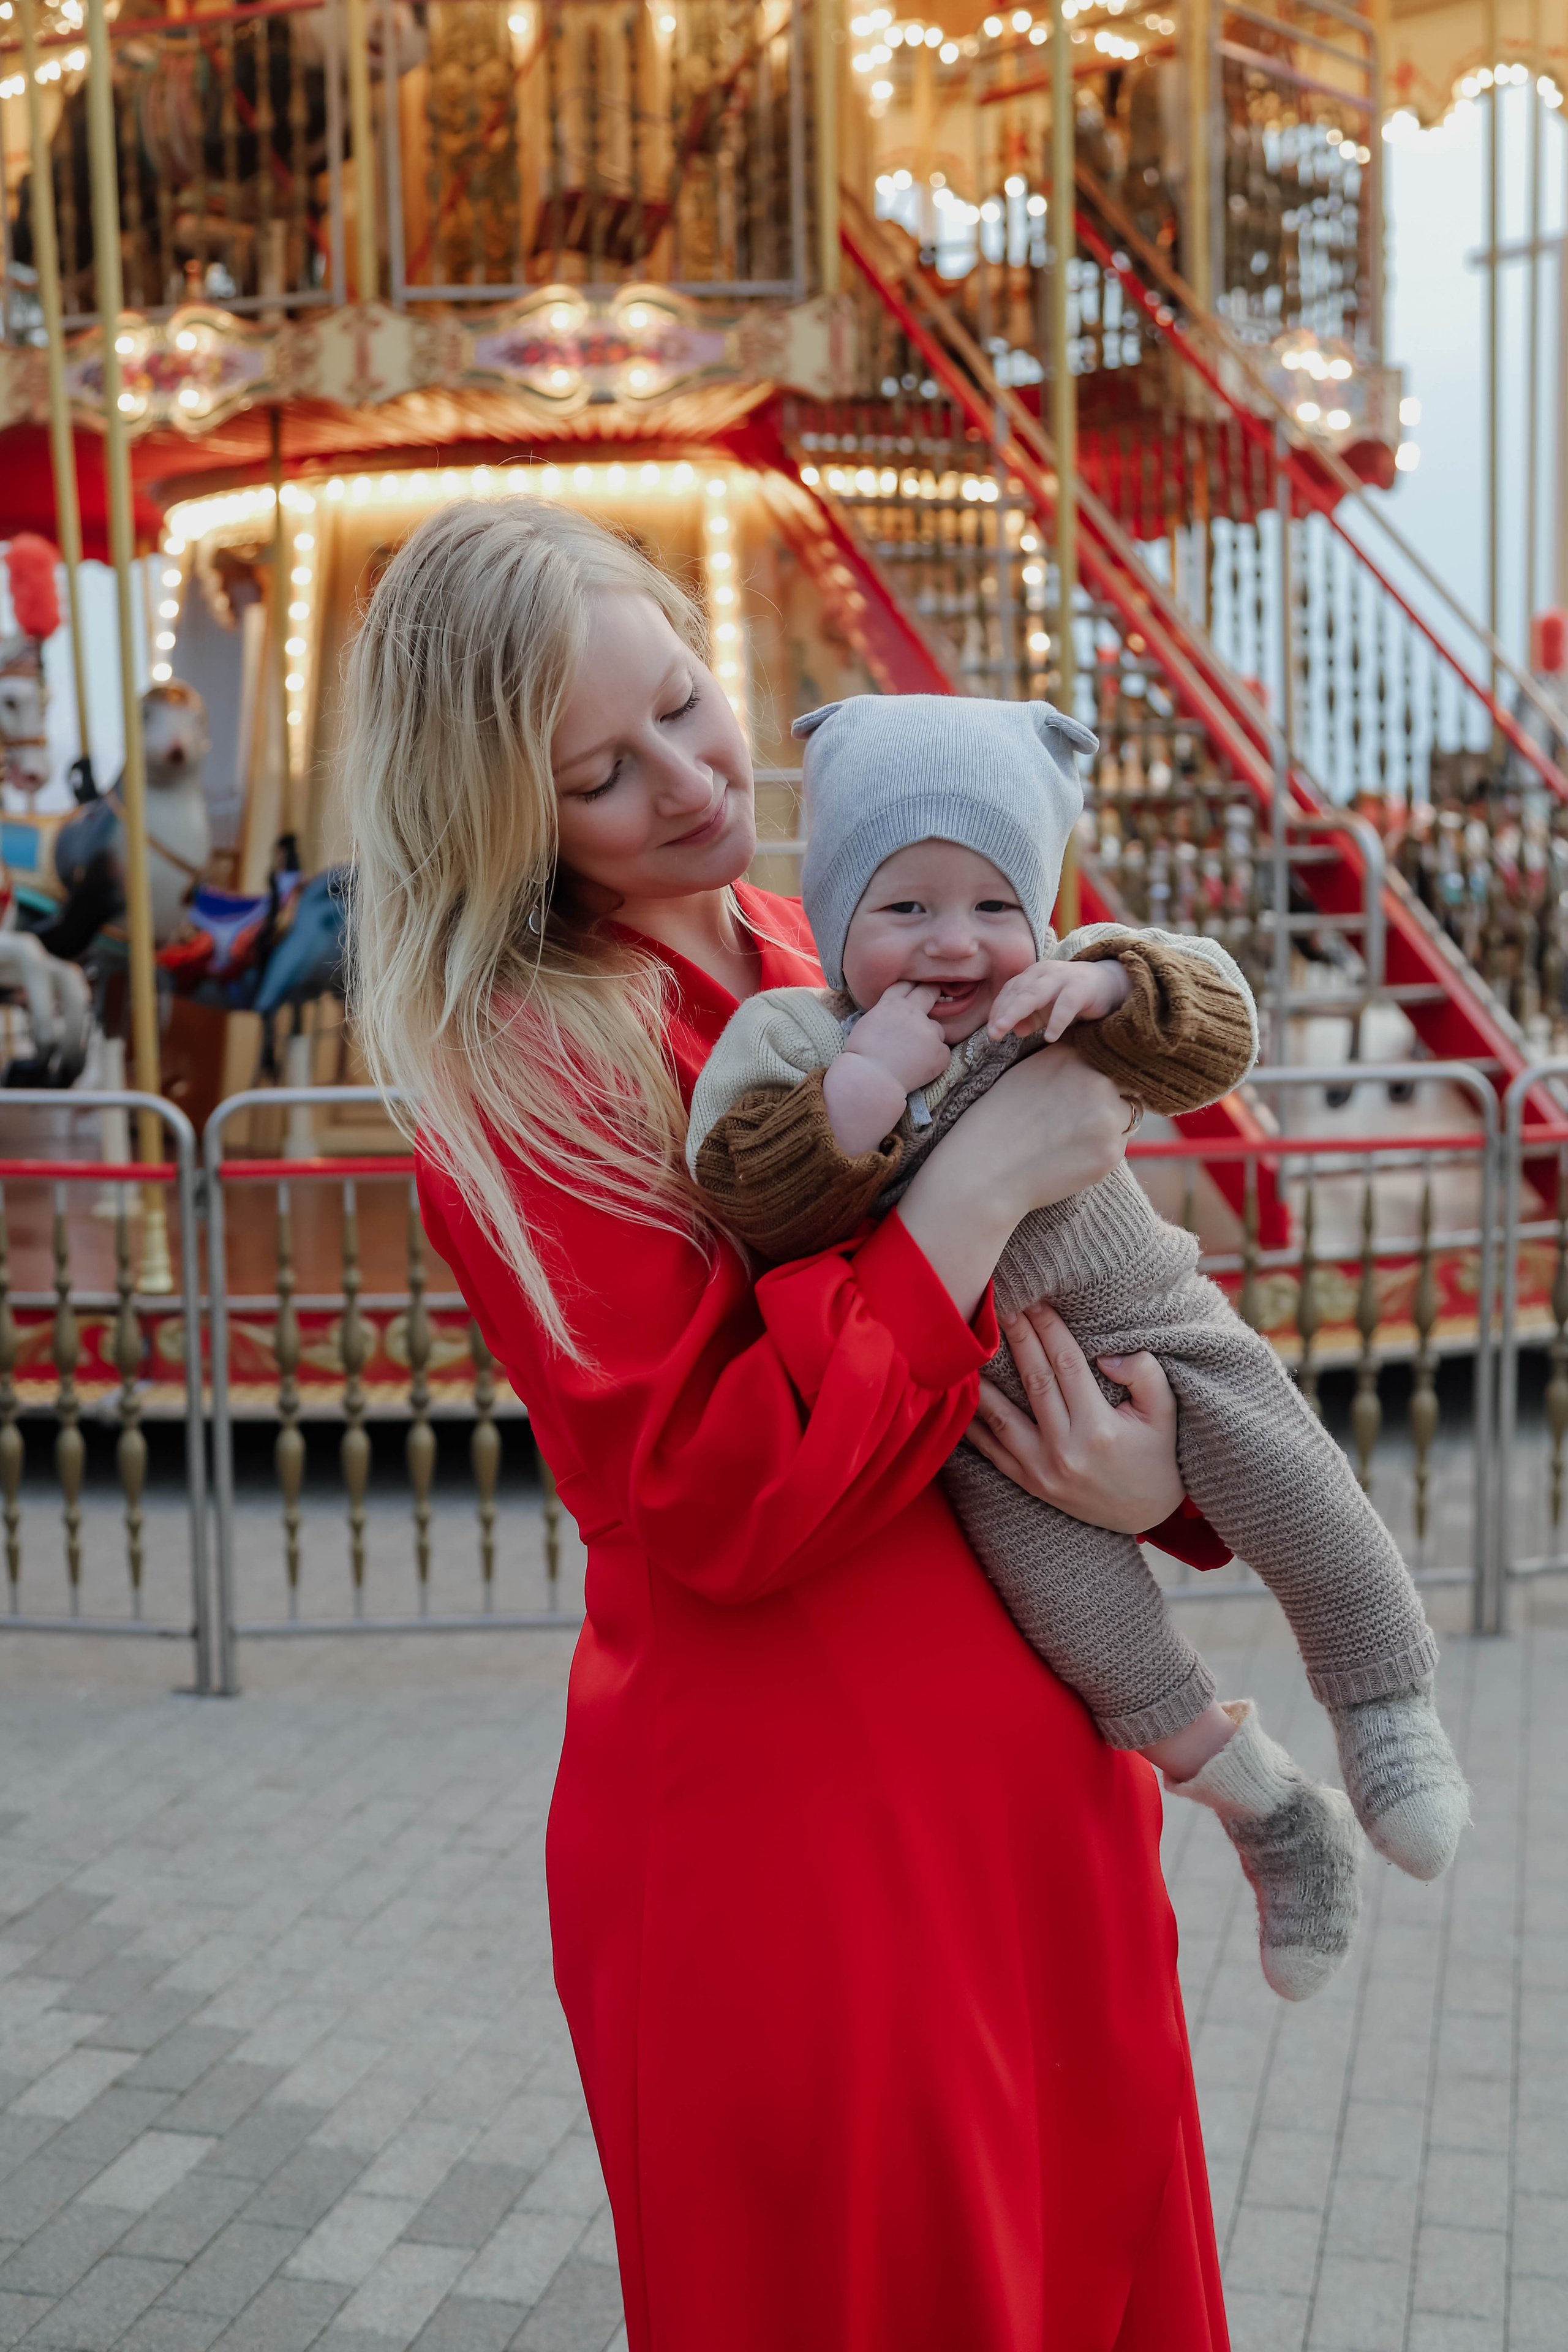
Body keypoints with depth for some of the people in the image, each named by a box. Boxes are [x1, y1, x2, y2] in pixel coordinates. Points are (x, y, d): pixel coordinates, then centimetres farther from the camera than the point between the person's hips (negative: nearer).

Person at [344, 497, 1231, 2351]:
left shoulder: (829, 960, 5)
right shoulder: (519, 1072, -15)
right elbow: (725, 1497, -23)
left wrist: (1153, 1470, -9)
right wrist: (982, 1175, -21)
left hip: (1036, 1774, 7)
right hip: (790, 1829, -6)